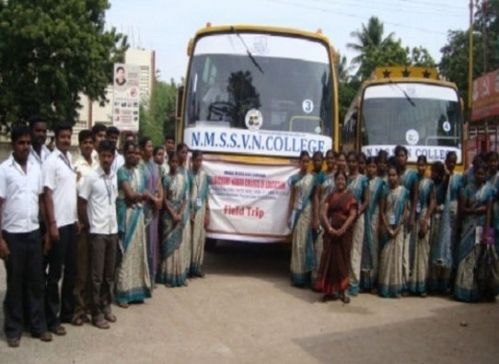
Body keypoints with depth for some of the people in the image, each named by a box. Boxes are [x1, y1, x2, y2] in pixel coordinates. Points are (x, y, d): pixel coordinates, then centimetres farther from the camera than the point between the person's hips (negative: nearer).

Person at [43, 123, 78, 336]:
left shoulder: (71, 159, 11)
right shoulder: (51, 161, -11)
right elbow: (47, 195, -13)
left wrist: (77, 218, 12)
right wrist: (52, 224, -16)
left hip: (72, 222, 7)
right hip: (59, 224, -7)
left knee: (71, 270, 13)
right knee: (55, 272, 1)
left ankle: (67, 311, 25)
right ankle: (52, 318, 10)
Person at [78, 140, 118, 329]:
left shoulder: (115, 177, 7)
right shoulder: (91, 177, -10)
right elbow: (81, 204, -7)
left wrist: (114, 222, 11)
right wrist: (88, 225, -3)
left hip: (113, 230, 5)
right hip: (97, 232, -5)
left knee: (109, 273, 13)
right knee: (97, 274, 1)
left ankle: (106, 306, 26)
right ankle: (97, 313, 9)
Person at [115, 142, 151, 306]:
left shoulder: (139, 172, 13)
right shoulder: (122, 172, -10)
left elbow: (141, 196, 11)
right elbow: (130, 195, -17)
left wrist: (135, 197, -6)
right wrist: (144, 196, -4)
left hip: (138, 215, 7)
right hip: (126, 215, -7)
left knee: (138, 252, 10)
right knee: (125, 253, -6)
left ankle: (136, 289, 19)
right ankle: (123, 294, 0)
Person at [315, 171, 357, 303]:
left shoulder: (350, 197, 1)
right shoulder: (330, 196, 9)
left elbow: (353, 215, -8)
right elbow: (323, 213, 0)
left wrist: (342, 229, -18)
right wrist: (329, 228, -15)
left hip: (345, 231, -2)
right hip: (330, 231, 3)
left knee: (342, 259, 1)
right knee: (329, 258, 2)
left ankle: (343, 290, 7)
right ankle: (330, 290, 8)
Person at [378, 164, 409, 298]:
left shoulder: (404, 191, -1)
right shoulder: (385, 191, 4)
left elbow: (405, 212, -4)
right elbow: (382, 212, 1)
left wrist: (397, 229, -12)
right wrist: (387, 228, -9)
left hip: (398, 227, -1)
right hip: (386, 226, 1)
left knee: (397, 255, -1)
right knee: (385, 256, 1)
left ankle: (396, 288, 4)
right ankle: (384, 287, 5)